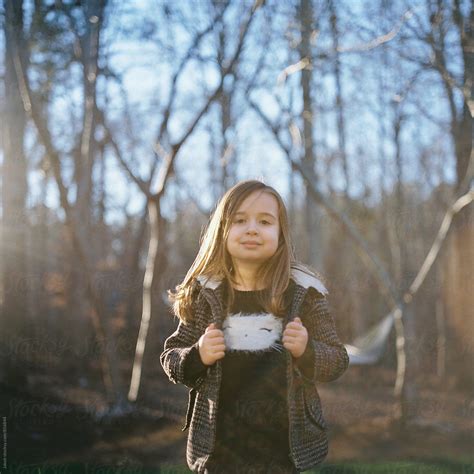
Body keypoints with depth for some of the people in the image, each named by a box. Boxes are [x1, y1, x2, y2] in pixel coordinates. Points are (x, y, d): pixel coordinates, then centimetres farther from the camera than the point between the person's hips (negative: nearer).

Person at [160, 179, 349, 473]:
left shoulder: (303, 292, -4)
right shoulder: (204, 294, -2)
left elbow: (338, 360, 1)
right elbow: (170, 358, 5)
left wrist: (306, 351, -19)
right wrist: (198, 356, -16)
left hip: (284, 443, -1)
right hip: (220, 444, 1)